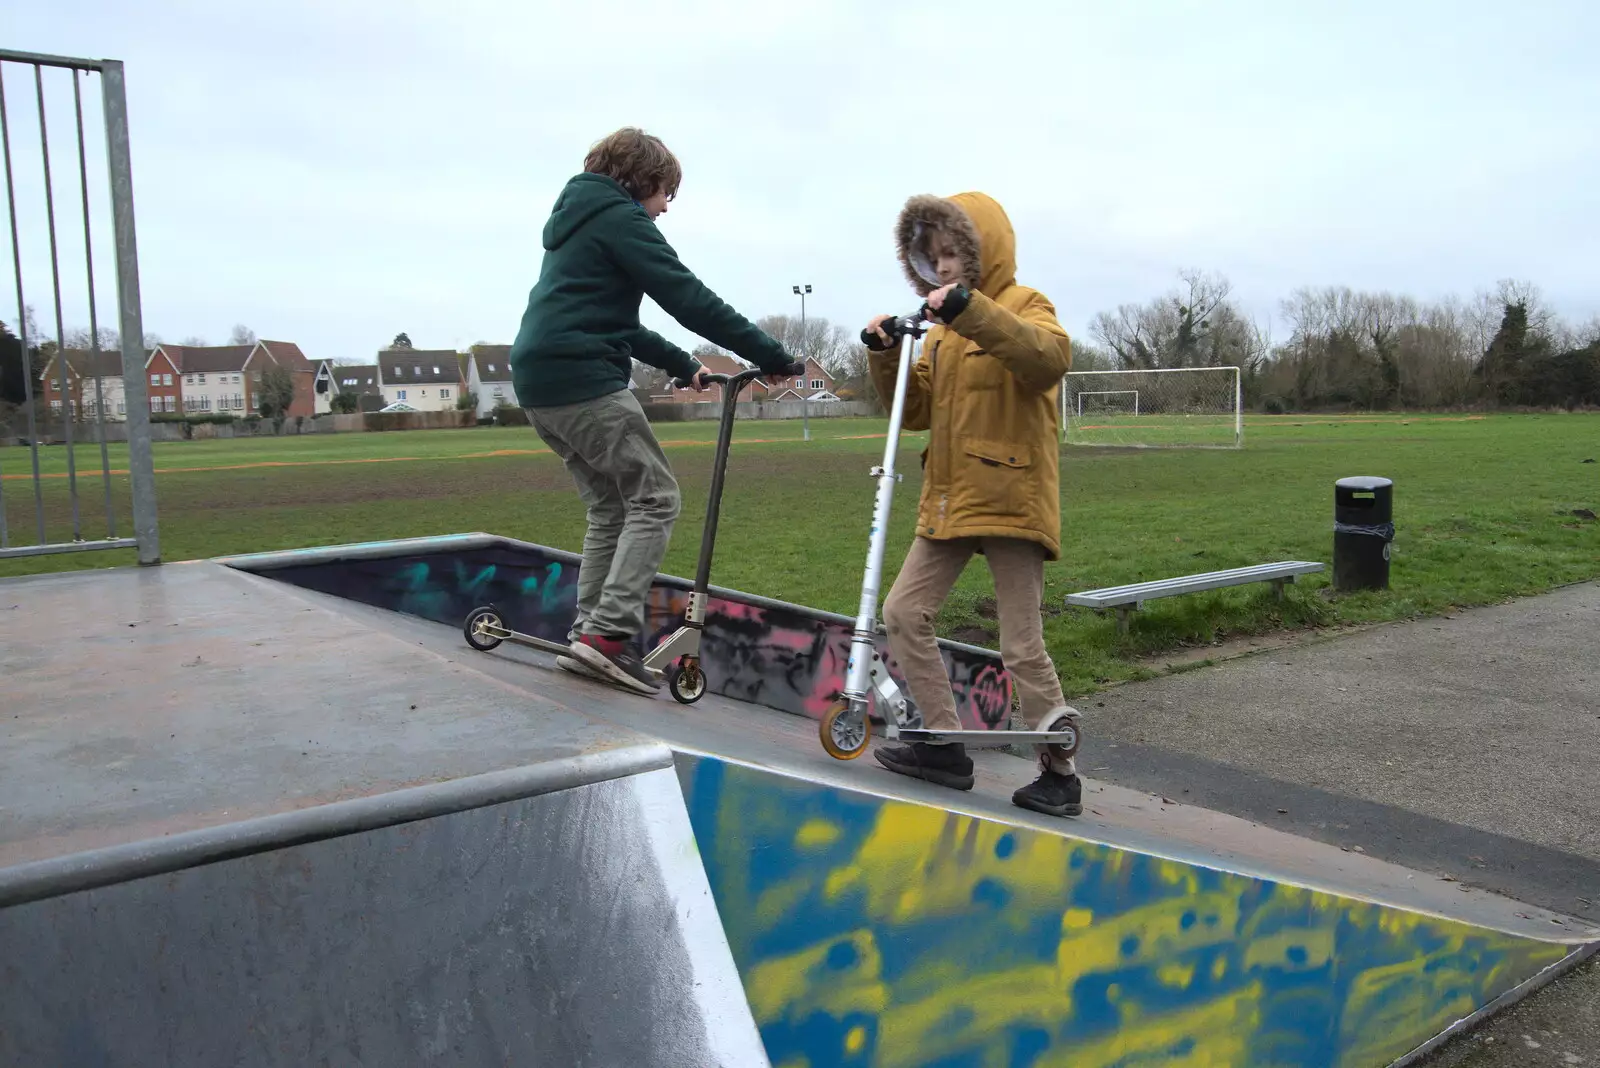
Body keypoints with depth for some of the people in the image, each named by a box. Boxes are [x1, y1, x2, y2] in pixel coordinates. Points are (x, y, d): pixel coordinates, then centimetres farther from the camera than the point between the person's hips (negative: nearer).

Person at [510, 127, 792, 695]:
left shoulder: (575, 220, 26)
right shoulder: (620, 217, -4)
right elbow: (688, 298, -12)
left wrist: (683, 365, 24)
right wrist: (770, 354, -10)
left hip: (539, 384, 10)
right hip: (584, 382, -10)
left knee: (610, 506, 13)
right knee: (655, 499, -6)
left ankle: (588, 634, 11)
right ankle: (610, 633, -14)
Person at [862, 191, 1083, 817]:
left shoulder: (1023, 305, -4)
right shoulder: (943, 328, 18)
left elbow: (1050, 358, -27)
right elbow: (916, 411, 16)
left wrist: (971, 310, -35)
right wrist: (885, 357, 0)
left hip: (1011, 500, -8)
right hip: (950, 501, 8)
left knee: (1022, 647, -4)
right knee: (903, 612, 4)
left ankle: (1060, 772, 11)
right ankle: (945, 744, 14)